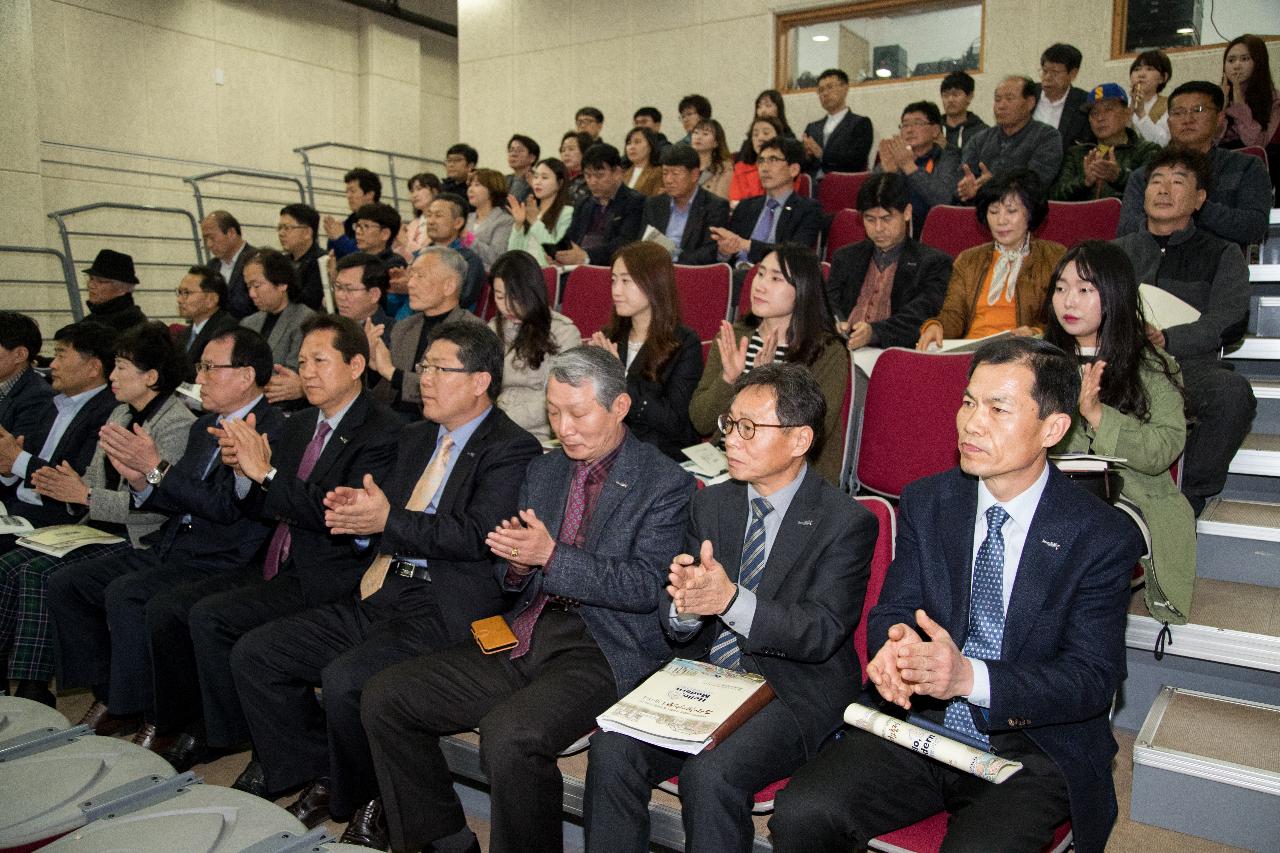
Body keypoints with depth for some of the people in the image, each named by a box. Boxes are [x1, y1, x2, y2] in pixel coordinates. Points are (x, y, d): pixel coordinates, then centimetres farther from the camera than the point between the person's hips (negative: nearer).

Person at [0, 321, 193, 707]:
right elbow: (95, 476, 20)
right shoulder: (120, 414, 15)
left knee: (40, 573, -21)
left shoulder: (178, 425, -14)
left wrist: (85, 496, -20)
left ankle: (33, 688, -11)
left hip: (138, 539, -9)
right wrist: (68, 485, -3)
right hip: (99, 529, 9)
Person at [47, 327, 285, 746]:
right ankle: (110, 699, 15)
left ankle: (155, 721, -11)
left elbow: (226, 506, -21)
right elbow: (175, 502, 17)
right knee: (65, 584, 5)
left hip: (221, 559, -10)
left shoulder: (272, 430, -14)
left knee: (124, 595, -28)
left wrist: (158, 467, -17)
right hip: (172, 546, 10)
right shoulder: (204, 426, 16)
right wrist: (140, 479, -3)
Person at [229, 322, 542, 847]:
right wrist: (353, 509, -2)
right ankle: (322, 779, 16)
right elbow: (383, 505, 21)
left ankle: (369, 805, 0)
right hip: (378, 596, 9)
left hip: (442, 611, -9)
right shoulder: (417, 437, 19)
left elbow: (477, 534, -19)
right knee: (253, 654, 2)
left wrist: (388, 520, -18)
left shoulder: (511, 449, -8)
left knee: (344, 680, -30)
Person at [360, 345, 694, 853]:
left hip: (602, 652, -7)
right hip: (526, 636, 7)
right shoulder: (542, 470, 15)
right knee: (384, 697, -2)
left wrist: (551, 556, -21)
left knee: (509, 735, -33)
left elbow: (646, 587, -14)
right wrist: (517, 564, -7)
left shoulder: (666, 484, -5)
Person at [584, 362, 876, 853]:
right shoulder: (711, 504, 8)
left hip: (792, 693, -4)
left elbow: (821, 634, -15)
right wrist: (682, 606, -20)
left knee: (709, 775, -29)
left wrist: (732, 600, -31)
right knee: (612, 750, -18)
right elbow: (674, 623, 6)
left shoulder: (847, 523, -8)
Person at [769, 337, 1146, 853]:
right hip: (918, 725, 3)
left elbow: (1092, 679, -11)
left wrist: (970, 676, -28)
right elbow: (890, 612, 3)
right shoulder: (924, 503, 3)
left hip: (1032, 749, -2)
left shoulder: (1104, 538, -7)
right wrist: (893, 647, -23)